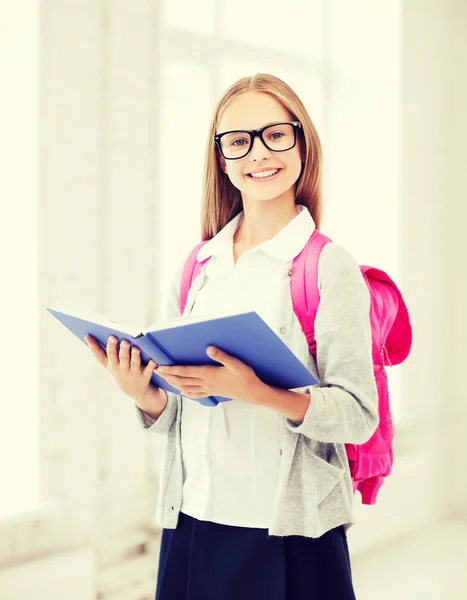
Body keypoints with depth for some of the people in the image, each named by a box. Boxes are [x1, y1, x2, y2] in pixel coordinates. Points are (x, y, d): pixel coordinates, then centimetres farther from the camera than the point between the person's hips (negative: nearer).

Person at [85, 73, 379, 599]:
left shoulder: (329, 268, -6)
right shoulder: (195, 269, 7)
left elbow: (359, 416, -13)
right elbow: (172, 417, 12)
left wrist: (254, 392, -25)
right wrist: (142, 393, -9)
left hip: (289, 534, -4)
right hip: (194, 521, 4)